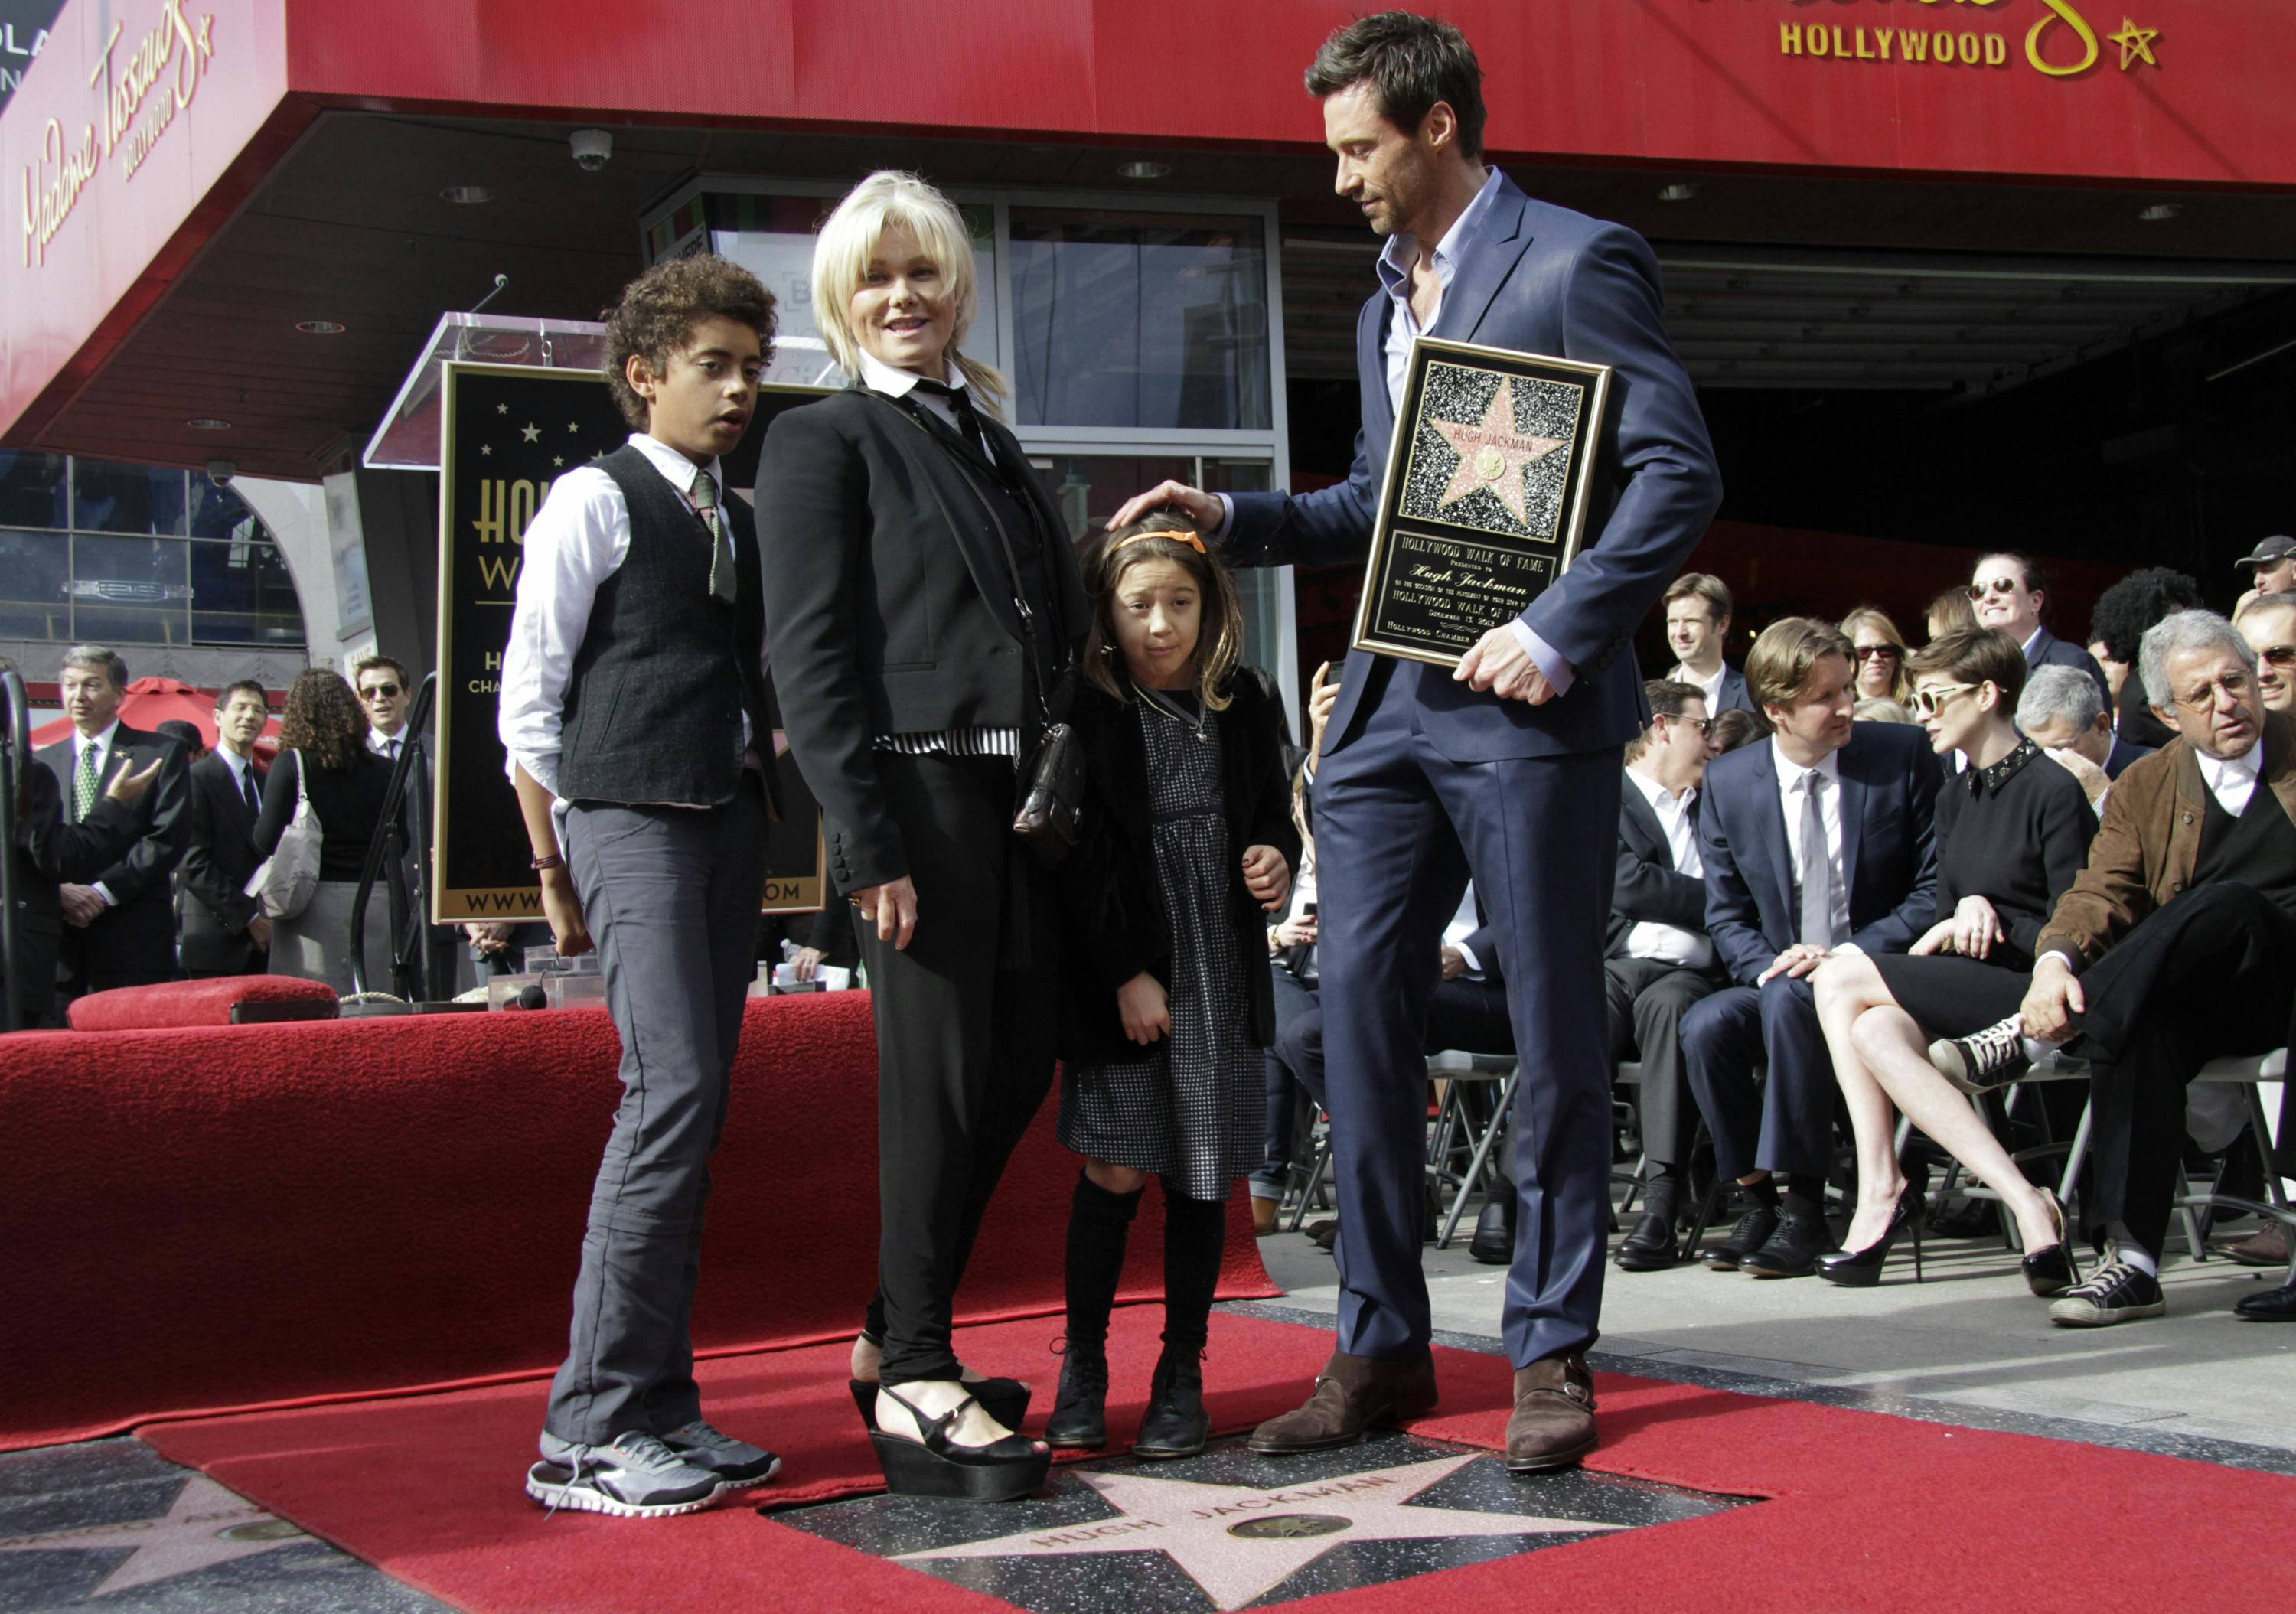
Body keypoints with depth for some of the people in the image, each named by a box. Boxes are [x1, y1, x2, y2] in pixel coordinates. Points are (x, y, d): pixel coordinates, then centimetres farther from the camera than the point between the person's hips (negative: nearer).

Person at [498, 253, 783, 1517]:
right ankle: (591, 1428, -13)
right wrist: (554, 870, -5)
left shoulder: (736, 521, 18)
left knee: (694, 1103, 6)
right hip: (630, 818, -7)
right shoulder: (595, 500, -1)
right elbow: (527, 699, -4)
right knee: (675, 1088, -18)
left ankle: (661, 1404, 12)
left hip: (728, 820, 7)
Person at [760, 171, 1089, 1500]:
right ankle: (917, 1385, 7)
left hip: (1023, 801, 7)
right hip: (921, 793, -7)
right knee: (939, 1081, -4)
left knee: (1018, 1070, 10)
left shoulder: (994, 443, 21)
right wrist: (872, 841, -16)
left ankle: (899, 1342, 23)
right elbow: (810, 658, -8)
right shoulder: (826, 441, 1)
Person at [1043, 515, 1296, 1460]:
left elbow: (1274, 815, 20)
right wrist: (1127, 973, -11)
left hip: (1224, 975, 3)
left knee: (1199, 1179, 6)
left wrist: (1277, 864, -2)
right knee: (1115, 1171, -3)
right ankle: (1083, 1365, 13)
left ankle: (1182, 1374, 16)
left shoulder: (1240, 706, 9)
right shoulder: (1088, 713, -3)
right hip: (1120, 978, -3)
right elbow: (1086, 858, -7)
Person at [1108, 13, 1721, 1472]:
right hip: (1389, 705, 7)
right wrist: (1237, 518, 12)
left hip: (1527, 710, -7)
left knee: (1555, 1026, 1)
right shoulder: (1387, 300, 21)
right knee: (1359, 1011, 3)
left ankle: (1553, 1352, 11)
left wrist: (1556, 632, -18)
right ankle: (1382, 1348, 13)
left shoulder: (1577, 261, -4)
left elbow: (1681, 475, -11)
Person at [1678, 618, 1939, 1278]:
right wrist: (1768, 964, -15)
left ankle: (1803, 1210, -24)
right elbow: (1726, 916, 7)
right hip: (1777, 979, 3)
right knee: (1706, 1025, -28)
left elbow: (1935, 890, -3)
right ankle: (1756, 1200, -9)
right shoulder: (1727, 781, 3)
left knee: (1788, 1000, -34)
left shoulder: (1903, 754, -3)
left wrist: (1851, 955, -17)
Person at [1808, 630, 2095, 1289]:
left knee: (1842, 979, -21)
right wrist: (1958, 922, -5)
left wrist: (1994, 925, -14)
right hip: (1965, 987, 7)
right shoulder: (1954, 797, 17)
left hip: (2031, 989, -7)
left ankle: (1882, 1192, -22)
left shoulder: (2053, 791, -7)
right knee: (1875, 1030, -25)